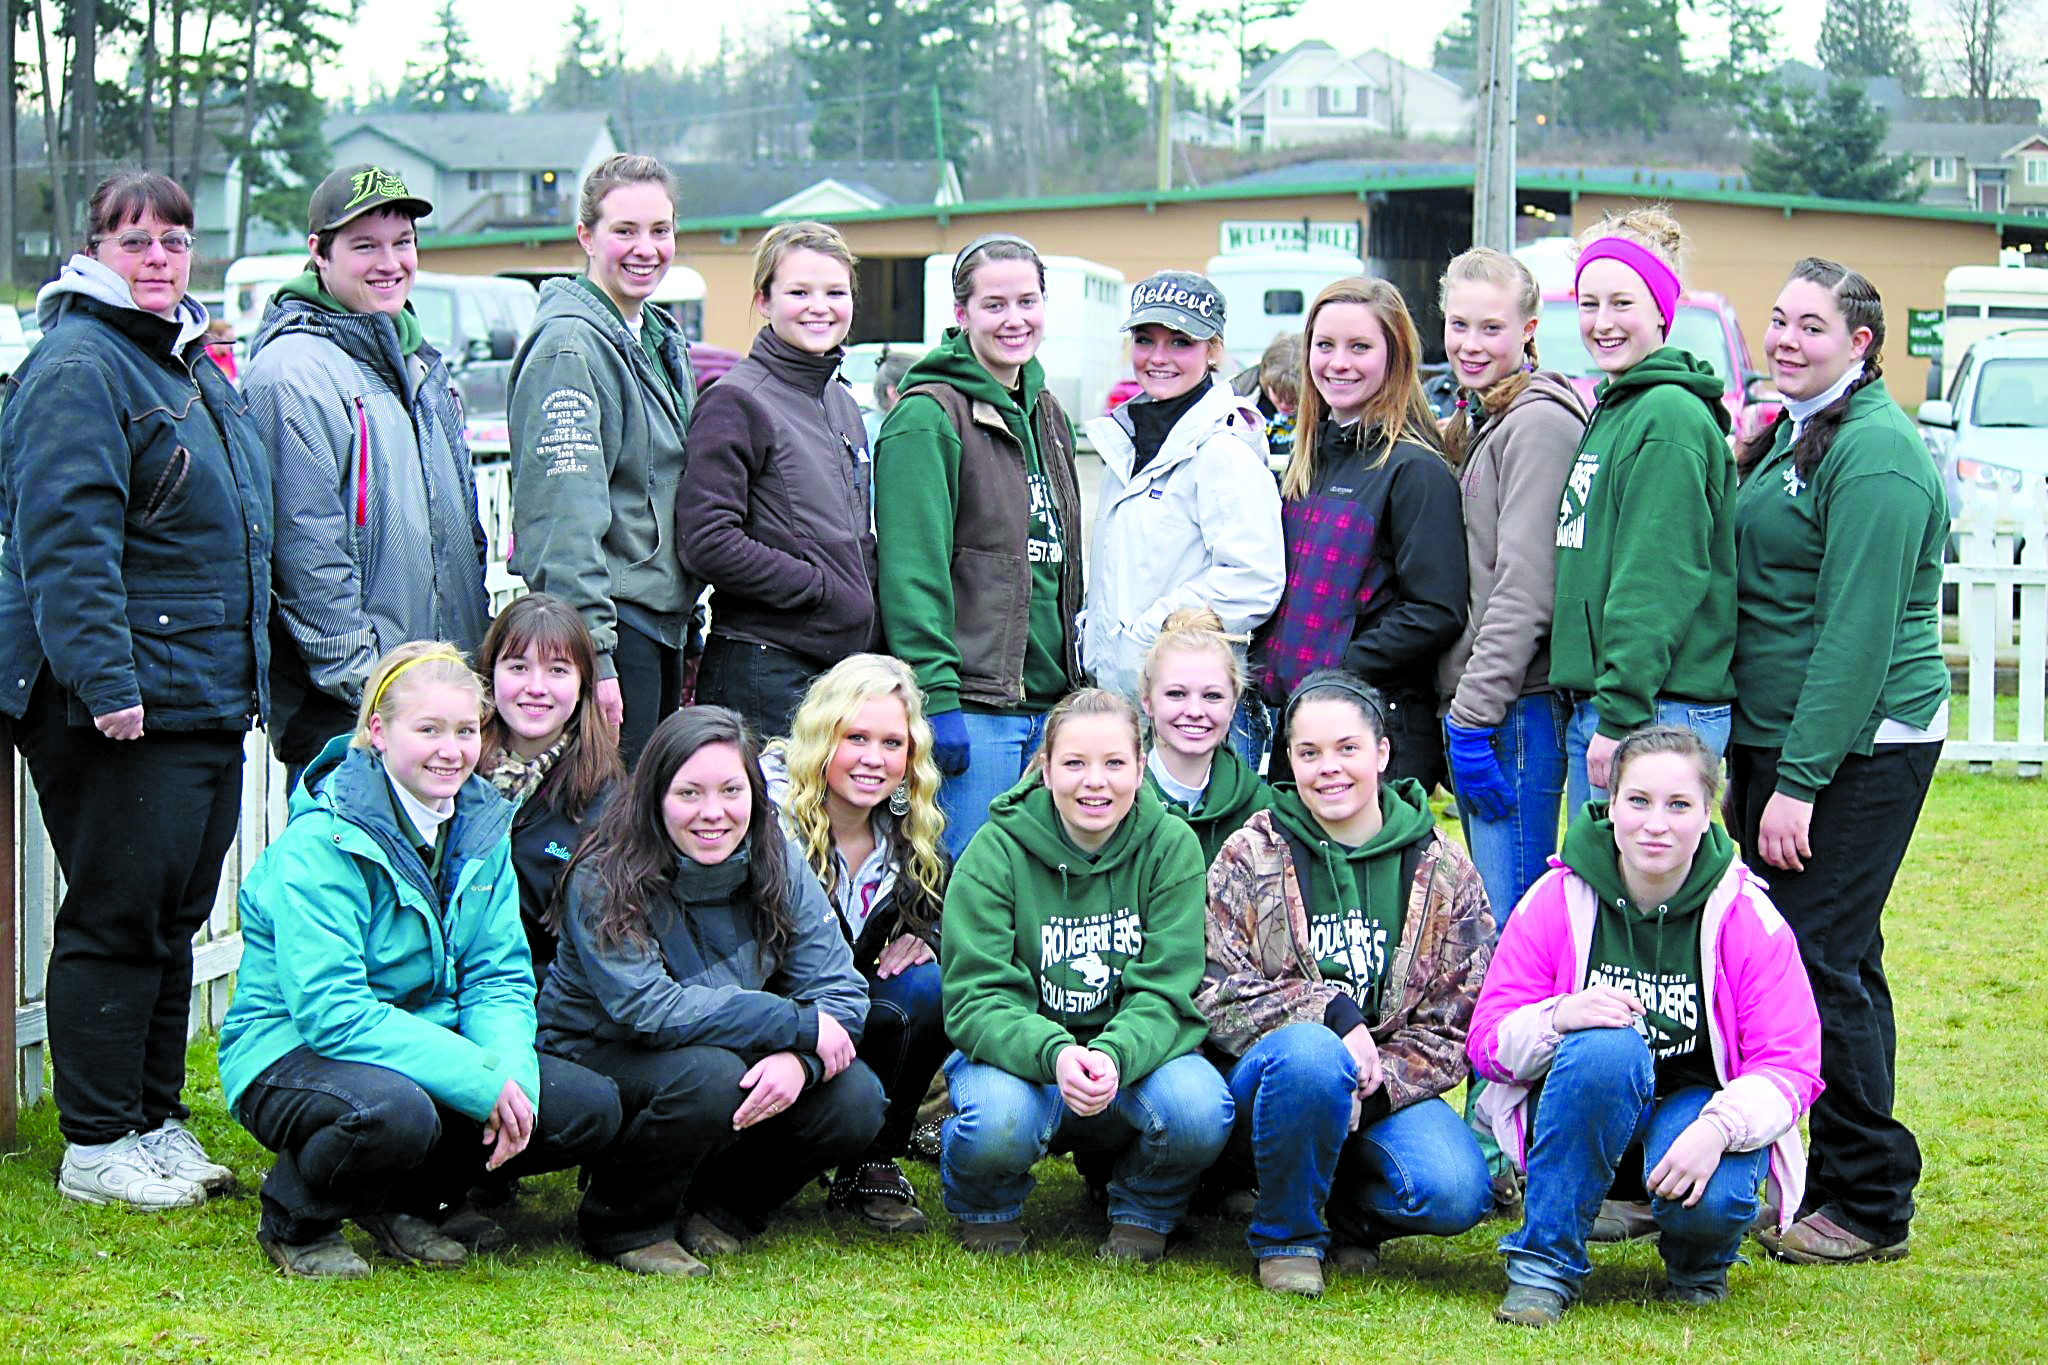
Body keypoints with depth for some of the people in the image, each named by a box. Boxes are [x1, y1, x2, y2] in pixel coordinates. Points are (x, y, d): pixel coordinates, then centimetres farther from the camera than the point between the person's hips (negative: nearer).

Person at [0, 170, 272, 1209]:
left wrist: (248, 678, 26)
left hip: (207, 700, 9)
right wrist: (104, 678, -26)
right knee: (116, 918, -3)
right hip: (118, 703, -9)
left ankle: (155, 1123, 24)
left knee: (174, 916, 14)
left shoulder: (190, 364, 19)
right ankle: (97, 1144, 6)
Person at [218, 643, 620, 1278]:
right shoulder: (321, 844, -20)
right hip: (293, 1053, -7)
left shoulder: (482, 827, 3)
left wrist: (512, 1072, -20)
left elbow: (499, 978, 3)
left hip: (430, 1046, 7)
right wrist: (481, 1080, -31)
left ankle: (400, 1203, 10)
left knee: (592, 1107, -9)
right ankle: (294, 1222, -6)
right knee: (393, 1111, -40)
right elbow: (329, 1012, -27)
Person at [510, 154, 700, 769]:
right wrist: (593, 654, -26)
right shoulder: (571, 344, -13)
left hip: (660, 621, 9)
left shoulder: (663, 341, 16)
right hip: (607, 623, -9)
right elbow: (566, 515, -20)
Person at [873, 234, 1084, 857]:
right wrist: (935, 698, -21)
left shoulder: (1047, 415, 16)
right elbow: (912, 571, -15)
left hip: (1048, 705, 8)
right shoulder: (928, 418, -9)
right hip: (971, 707, -8)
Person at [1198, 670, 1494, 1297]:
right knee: (1308, 1052, -38)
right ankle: (1287, 1236, -12)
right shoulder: (1249, 857, 2)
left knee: (1457, 1193, -28)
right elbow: (1214, 996, -6)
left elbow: (1459, 1026, 1)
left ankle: (1349, 1215, 8)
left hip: (1389, 1089, 2)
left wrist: (1375, 1086, -16)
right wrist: (1332, 1012, -21)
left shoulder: (1443, 872, 4)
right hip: (1265, 1076, -1)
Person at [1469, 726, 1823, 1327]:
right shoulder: (1556, 901, -8)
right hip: (1581, 1115, 0)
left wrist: (1717, 1129, -31)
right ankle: (1544, 1264, -21)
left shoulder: (1746, 916, -10)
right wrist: (1558, 1018, -30)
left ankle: (1699, 1265, 7)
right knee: (1608, 1048, -34)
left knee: (1711, 1200, -34)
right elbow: (1488, 1041, -7)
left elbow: (1790, 1065, -12)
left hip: (1698, 1106, 0)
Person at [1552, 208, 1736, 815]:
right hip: (1595, 703, 10)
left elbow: (1658, 584, -18)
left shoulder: (1670, 418, -13)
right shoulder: (1612, 411, 18)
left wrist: (1621, 717, -20)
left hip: (1657, 713, -10)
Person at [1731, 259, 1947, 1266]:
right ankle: (1835, 1183, 20)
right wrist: (1750, 761, 14)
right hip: (1780, 739, 9)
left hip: (1859, 748, -9)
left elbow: (1857, 633, -20)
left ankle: (1871, 1205, 1)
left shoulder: (1873, 453, -15)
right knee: (1837, 962, 13)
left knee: (1822, 962, -8)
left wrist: (1800, 782, -22)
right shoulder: (1791, 435, 16)